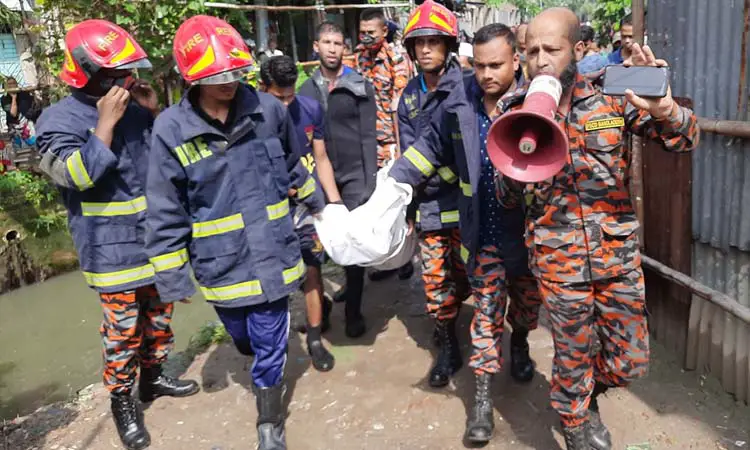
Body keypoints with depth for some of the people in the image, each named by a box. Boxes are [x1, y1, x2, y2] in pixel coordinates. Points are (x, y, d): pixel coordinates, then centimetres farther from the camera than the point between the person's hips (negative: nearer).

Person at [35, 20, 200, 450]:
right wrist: (106, 124, -23)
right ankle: (123, 401, 24)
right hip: (112, 250, -6)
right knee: (123, 329, 3)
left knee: (160, 315, 19)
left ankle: (153, 376, 40)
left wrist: (156, 113, -4)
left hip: (157, 241, 6)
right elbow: (78, 175, -23)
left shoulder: (135, 107, 4)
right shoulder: (60, 120, -11)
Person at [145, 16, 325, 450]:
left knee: (270, 345, 8)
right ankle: (268, 369, 57)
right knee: (244, 340, 22)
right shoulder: (172, 129, -11)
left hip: (271, 254, 0)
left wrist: (320, 207, 22)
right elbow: (166, 212, -6)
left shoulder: (268, 108, -7)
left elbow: (295, 167, 11)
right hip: (221, 264, 1)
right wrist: (172, 277, -3)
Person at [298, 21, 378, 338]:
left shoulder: (360, 87, -1)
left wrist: (370, 181, -11)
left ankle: (353, 311, 10)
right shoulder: (306, 90, 7)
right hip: (321, 177, 3)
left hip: (354, 175, -3)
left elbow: (368, 136, -5)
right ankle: (351, 284, 34)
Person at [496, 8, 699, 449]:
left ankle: (588, 394, 47)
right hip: (559, 260, -1)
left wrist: (663, 107, -24)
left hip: (619, 253, 2)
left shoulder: (614, 97, -3)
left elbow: (684, 140, -2)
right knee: (573, 361, 11)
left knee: (630, 362, 13)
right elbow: (508, 197, -1)